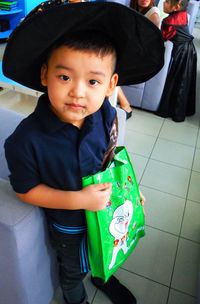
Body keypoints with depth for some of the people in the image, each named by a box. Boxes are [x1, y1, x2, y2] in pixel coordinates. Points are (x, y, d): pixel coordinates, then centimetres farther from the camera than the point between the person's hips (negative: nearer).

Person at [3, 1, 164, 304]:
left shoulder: (106, 114, -22)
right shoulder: (26, 140, -35)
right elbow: (26, 190, -21)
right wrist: (78, 199, -31)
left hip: (106, 207, 4)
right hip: (68, 224, -3)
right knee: (74, 270, 28)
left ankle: (103, 277, 71)